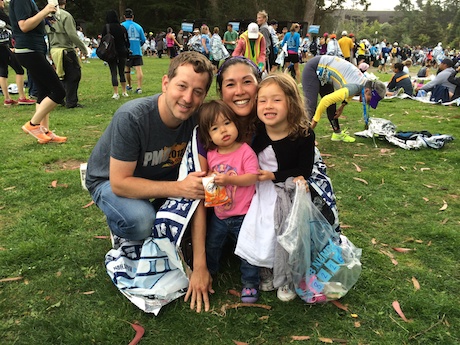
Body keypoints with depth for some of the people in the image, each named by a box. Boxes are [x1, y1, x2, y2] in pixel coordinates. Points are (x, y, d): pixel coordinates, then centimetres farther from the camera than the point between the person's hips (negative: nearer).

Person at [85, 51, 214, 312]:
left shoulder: (197, 121, -21)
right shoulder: (132, 117, -33)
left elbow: (198, 188, -24)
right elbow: (119, 183, -30)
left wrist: (200, 265, -28)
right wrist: (178, 188, -40)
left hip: (160, 177, 4)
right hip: (110, 181, -4)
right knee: (140, 220, -35)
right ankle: (123, 234, 3)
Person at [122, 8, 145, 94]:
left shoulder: (122, 25, -1)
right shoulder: (138, 26, 7)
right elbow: (143, 39, 7)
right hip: (137, 51, 1)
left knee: (127, 69, 15)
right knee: (138, 69, -5)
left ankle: (129, 86, 28)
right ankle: (139, 87, -16)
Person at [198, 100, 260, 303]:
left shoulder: (245, 151, -16)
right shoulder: (211, 154, -2)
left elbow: (253, 177, -22)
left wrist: (229, 179, -30)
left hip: (243, 215, -5)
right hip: (219, 214, 5)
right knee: (210, 246, 22)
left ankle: (250, 283, 26)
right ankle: (207, 272, 47)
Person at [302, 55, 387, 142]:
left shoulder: (364, 81, -3)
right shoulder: (355, 87, -30)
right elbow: (326, 100, -34)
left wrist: (343, 106, 11)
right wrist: (315, 120, -24)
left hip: (322, 70, 9)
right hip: (312, 70, -9)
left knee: (332, 105, 11)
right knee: (311, 106, -18)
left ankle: (337, 133, 22)